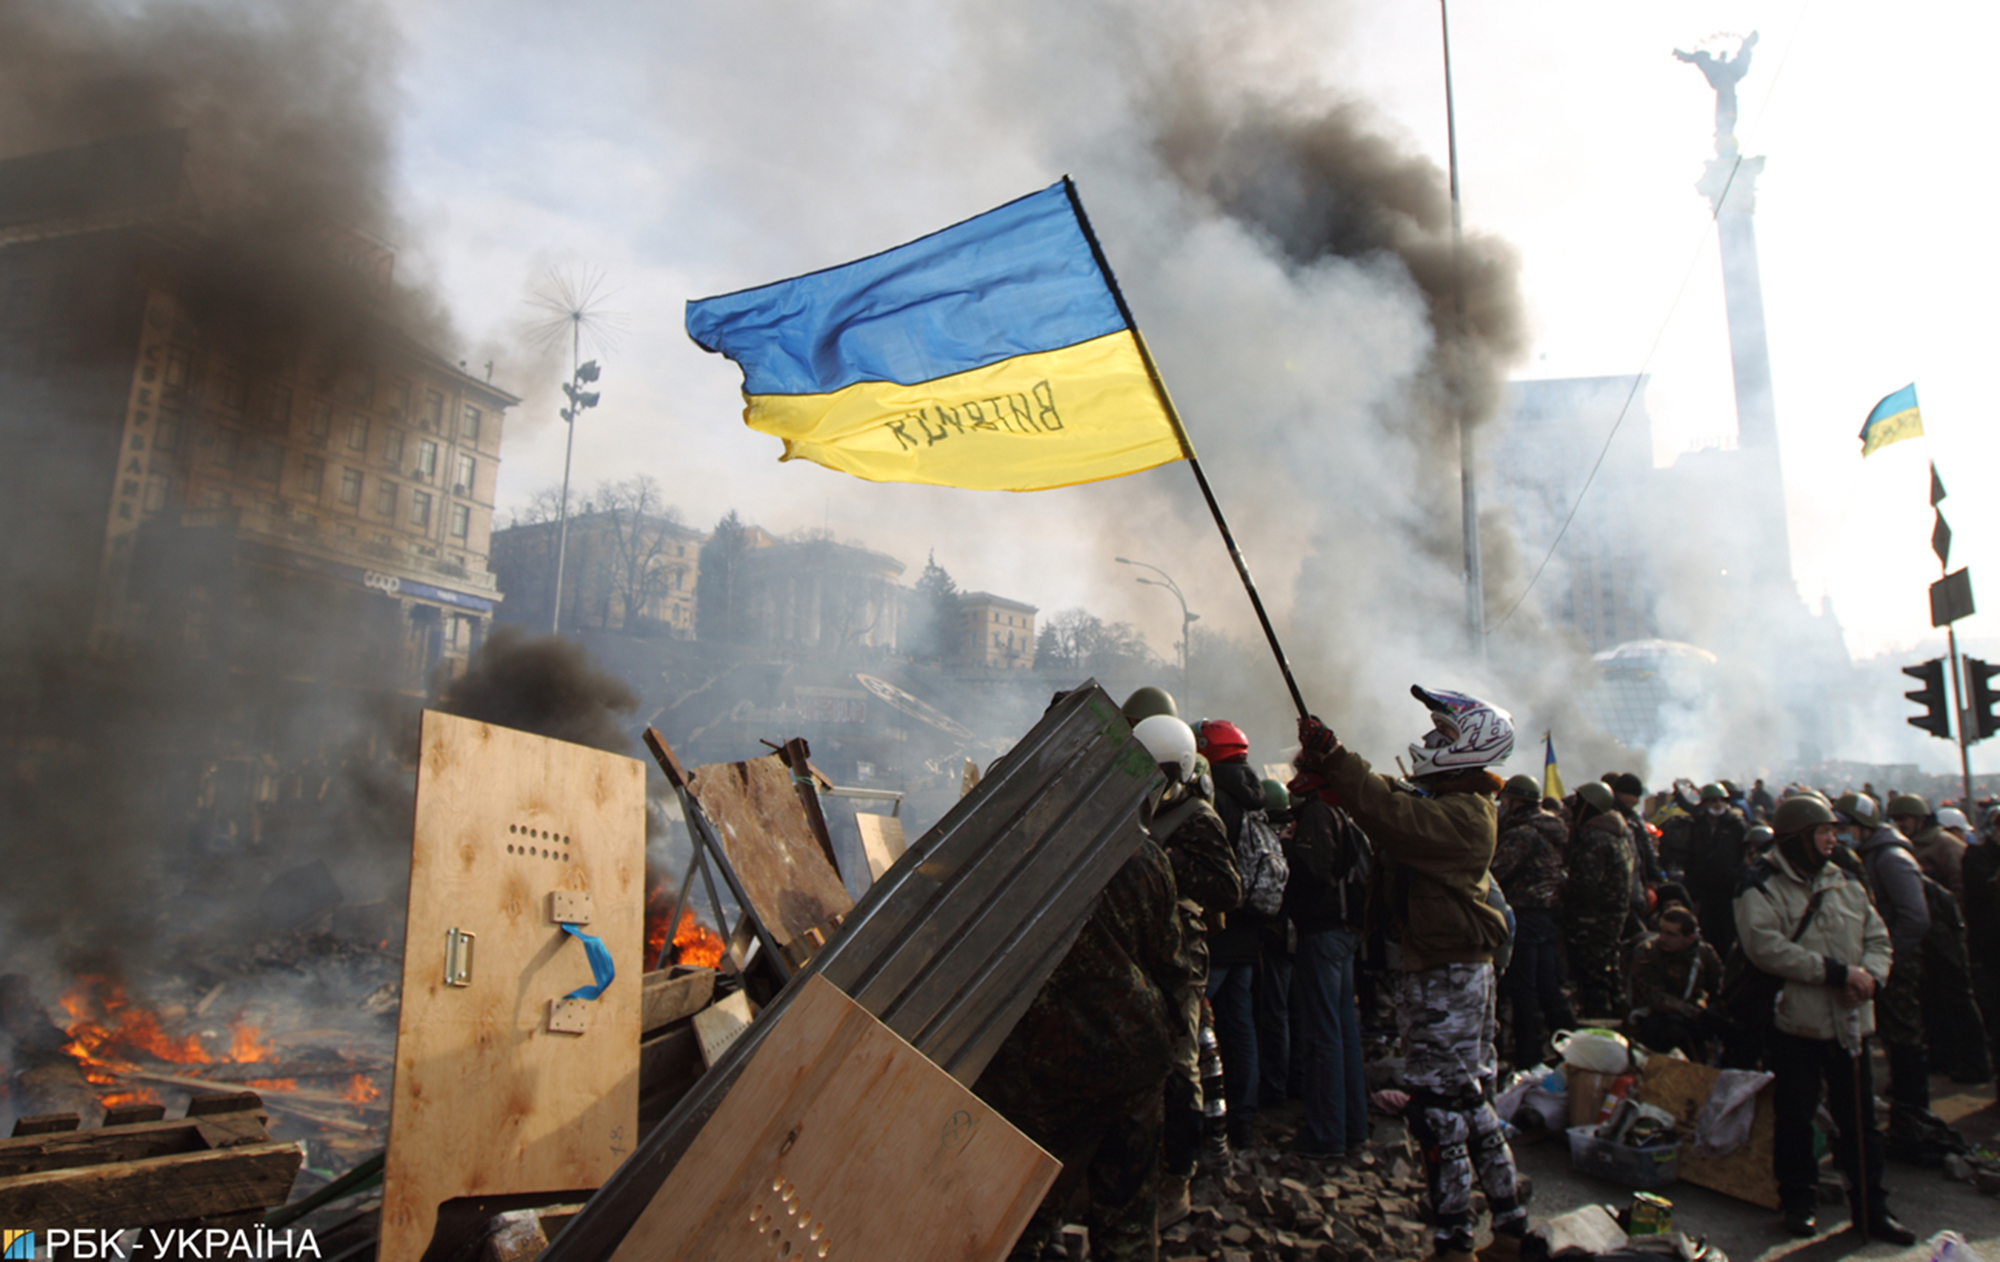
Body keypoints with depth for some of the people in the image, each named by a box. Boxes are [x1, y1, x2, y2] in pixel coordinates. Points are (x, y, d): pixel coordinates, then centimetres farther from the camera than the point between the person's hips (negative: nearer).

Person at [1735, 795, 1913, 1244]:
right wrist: (1836, 972, -21)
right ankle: (1799, 1201, 24)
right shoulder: (1762, 885, -10)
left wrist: (1870, 975, -9)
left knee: (1860, 1118, 12)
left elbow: (1878, 937, 12)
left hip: (1850, 1021, 5)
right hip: (1795, 1021, -5)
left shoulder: (1844, 883, 10)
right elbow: (1765, 946, -22)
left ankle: (1871, 1208, 25)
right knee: (1795, 1116, 8)